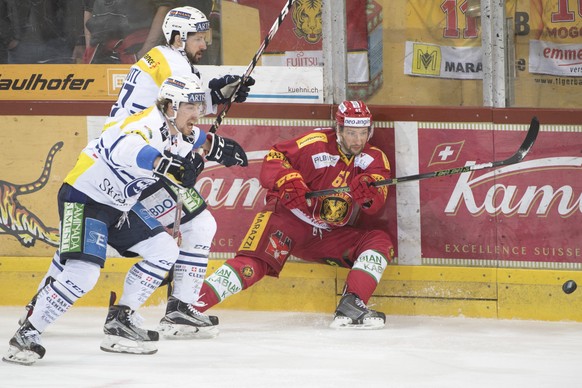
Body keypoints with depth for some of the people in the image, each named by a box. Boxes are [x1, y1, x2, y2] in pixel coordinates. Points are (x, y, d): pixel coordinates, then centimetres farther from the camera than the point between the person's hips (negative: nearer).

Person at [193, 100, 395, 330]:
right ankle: (190, 304, -31)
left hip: (329, 236, 5)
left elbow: (375, 205, -11)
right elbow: (273, 160, -10)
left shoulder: (374, 159, 1)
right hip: (290, 218, -5)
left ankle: (350, 306, -25)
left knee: (380, 241, -12)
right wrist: (288, 181, -30)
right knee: (253, 265, -27)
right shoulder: (317, 144, -10)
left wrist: (368, 193, -34)